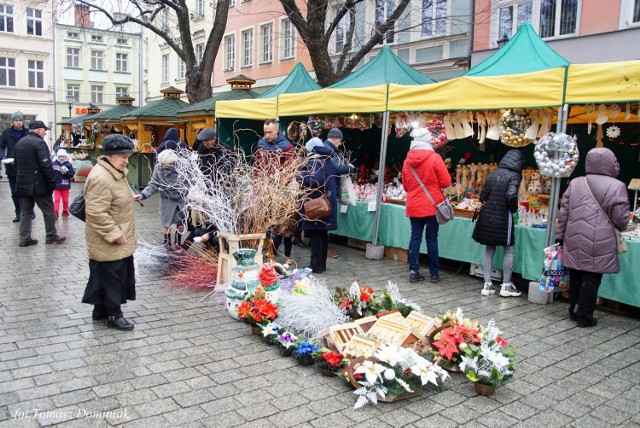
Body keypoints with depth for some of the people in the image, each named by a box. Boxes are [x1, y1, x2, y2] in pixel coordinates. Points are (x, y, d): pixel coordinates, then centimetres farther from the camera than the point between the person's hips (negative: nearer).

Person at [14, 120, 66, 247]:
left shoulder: (19, 143, 13)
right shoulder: (39, 143, -14)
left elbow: (17, 164, 19)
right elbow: (46, 166, -20)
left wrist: (20, 180, 23)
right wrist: (52, 182, -14)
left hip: (22, 184, 8)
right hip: (38, 185, -8)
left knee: (25, 212, 11)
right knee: (48, 211, 5)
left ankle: (24, 239, 11)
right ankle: (51, 237, 11)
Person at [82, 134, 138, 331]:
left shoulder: (116, 173, 10)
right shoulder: (100, 178, -24)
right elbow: (96, 213, -27)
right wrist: (114, 234, -23)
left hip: (119, 241, 10)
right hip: (108, 243, -10)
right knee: (111, 277, 2)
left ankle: (100, 310, 32)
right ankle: (114, 315, 15)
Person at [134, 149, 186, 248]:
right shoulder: (158, 169, -15)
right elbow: (153, 185, -9)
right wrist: (143, 195, -20)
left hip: (181, 198, 1)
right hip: (167, 199, 0)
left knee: (181, 221, 12)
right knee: (166, 222, 7)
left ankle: (177, 241, 34)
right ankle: (167, 241, 28)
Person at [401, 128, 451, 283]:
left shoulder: (408, 160, 3)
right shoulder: (434, 158, -11)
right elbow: (446, 182, -8)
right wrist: (434, 184, 11)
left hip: (413, 205, 3)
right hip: (432, 205, -3)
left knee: (415, 237, 8)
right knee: (432, 238, 4)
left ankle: (413, 271, 6)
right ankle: (434, 273, 12)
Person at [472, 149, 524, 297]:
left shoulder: (493, 174, 9)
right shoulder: (514, 175, -6)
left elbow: (482, 197, 9)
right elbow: (511, 195, -21)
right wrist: (514, 210, -6)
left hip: (486, 217, 5)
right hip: (502, 218, -5)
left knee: (489, 249, 13)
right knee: (509, 250, 9)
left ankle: (487, 285, 14)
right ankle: (506, 286, 11)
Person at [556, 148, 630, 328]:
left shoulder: (575, 183, 4)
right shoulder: (617, 186, -8)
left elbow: (563, 213, 6)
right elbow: (621, 218, -7)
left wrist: (560, 235, 13)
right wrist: (621, 227, 16)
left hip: (575, 242, 4)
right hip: (599, 245, -4)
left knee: (575, 277, 14)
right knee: (591, 279, 4)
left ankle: (574, 312, 27)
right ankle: (584, 317, 11)